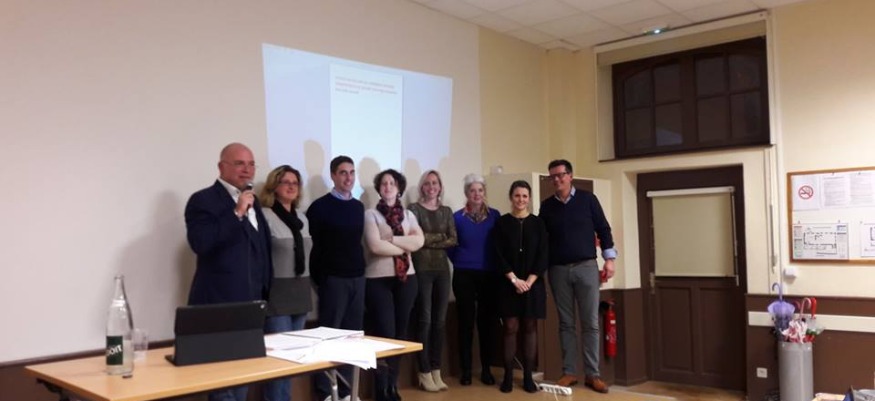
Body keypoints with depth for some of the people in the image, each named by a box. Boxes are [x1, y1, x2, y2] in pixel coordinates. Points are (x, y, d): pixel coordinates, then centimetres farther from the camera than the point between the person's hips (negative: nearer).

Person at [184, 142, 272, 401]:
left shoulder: (251, 200, 16)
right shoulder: (203, 200, -8)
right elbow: (201, 243, -24)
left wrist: (265, 292, 19)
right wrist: (237, 213, -23)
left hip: (251, 302, 8)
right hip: (221, 304, -8)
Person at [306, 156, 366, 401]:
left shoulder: (358, 207, 11)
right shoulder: (320, 207, -6)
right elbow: (312, 247, -8)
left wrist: (360, 269, 9)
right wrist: (318, 280, -10)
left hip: (357, 278, 6)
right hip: (333, 279, -5)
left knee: (352, 335, 9)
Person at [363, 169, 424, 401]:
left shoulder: (408, 215, 12)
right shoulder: (371, 214, -1)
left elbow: (419, 241, -5)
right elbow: (375, 246, -15)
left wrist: (391, 238, -13)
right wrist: (405, 247, -6)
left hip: (406, 278, 5)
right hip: (378, 279, -4)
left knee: (400, 332, 10)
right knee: (384, 333, -4)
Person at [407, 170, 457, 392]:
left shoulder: (446, 211, 13)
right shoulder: (414, 208, 0)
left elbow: (454, 240, 3)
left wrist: (429, 240, -9)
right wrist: (441, 236, -6)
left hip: (442, 269, 5)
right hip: (422, 269, -5)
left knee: (440, 320, 7)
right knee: (425, 320, -4)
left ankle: (436, 371, 15)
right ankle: (425, 373, 5)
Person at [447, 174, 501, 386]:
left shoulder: (494, 215, 3)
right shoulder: (457, 217, -1)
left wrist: (497, 265, 3)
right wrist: (461, 262, 6)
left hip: (489, 275, 1)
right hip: (464, 275, -1)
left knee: (488, 321, 4)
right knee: (466, 321, 2)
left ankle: (486, 369, 15)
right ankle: (466, 370, 11)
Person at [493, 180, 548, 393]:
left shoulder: (538, 223, 5)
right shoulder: (502, 223, 2)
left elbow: (543, 256, 0)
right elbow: (499, 255, -3)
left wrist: (529, 281, -10)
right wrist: (514, 279, -12)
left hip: (533, 283, 1)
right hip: (509, 284, -1)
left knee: (530, 327, 4)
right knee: (510, 328, 0)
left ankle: (528, 376, 10)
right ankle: (508, 375, 7)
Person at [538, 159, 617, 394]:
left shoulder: (587, 199, 1)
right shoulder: (547, 206, 7)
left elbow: (603, 229, 3)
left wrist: (609, 259, -4)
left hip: (586, 267, -2)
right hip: (558, 270, 2)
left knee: (590, 323, 0)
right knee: (566, 323, 6)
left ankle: (592, 374, 5)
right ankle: (569, 372, 12)